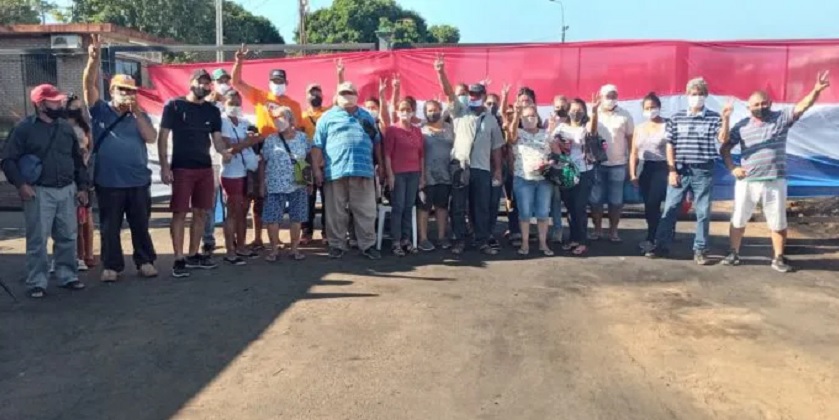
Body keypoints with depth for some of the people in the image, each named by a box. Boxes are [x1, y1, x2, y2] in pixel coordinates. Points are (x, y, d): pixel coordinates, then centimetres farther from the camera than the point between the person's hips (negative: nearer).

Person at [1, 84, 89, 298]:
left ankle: (68, 276, 21)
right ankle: (37, 282, 7)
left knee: (67, 237, 9)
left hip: (67, 190, 5)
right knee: (37, 240, -1)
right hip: (39, 192, -4)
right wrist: (20, 184, -15)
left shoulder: (65, 127, 11)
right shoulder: (24, 128, -3)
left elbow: (78, 159, 17)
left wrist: (82, 186, 12)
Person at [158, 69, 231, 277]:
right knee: (179, 213, -3)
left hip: (205, 168, 5)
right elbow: (163, 137, -5)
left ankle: (193, 255, 20)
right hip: (181, 168, -5)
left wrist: (223, 151, -18)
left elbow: (217, 138, 6)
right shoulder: (174, 106, -4)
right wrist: (164, 166, -12)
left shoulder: (213, 111, 10)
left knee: (201, 213, 9)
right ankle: (179, 259, 3)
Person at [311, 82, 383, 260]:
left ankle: (368, 245, 12)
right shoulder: (328, 117, 9)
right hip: (335, 171, -2)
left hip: (363, 170, 2)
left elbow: (377, 142, 21)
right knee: (336, 212, 4)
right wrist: (316, 169, -2)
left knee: (366, 212, 4)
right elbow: (317, 145, 4)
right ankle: (337, 245, 15)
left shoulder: (366, 116, 19)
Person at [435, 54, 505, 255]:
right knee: (458, 206, 3)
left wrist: (498, 169, 8)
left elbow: (496, 147, 12)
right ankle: (460, 240, 14)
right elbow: (449, 92, -7)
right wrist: (441, 72, -21)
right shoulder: (460, 110, 7)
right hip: (459, 166, -1)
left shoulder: (491, 120, 12)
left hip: (482, 169, 1)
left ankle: (482, 241, 14)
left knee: (482, 207, 6)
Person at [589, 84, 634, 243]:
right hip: (597, 164, 0)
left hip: (618, 165, 0)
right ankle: (597, 230, 16)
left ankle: (613, 231, 16)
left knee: (616, 200, 6)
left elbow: (630, 139, 5)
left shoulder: (625, 115, 2)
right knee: (595, 200, 5)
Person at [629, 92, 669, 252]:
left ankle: (651, 239, 1)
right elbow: (634, 153, 12)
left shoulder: (667, 126, -4)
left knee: (653, 205, -9)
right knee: (649, 206, 8)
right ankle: (655, 236, 19)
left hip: (661, 169, -5)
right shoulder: (639, 128, 13)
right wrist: (632, 174, 4)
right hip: (643, 170, 5)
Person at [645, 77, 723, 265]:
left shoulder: (714, 118, 1)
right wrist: (672, 171, -2)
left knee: (703, 212, 5)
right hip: (680, 170, 1)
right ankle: (661, 245, 13)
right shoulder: (676, 118, 4)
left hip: (703, 172, 0)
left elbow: (722, 139, -12)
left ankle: (700, 250, 14)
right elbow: (670, 146, 4)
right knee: (670, 209, 4)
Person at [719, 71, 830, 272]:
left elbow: (802, 106, -14)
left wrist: (816, 90, -32)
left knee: (778, 223, 8)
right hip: (747, 182, 0)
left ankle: (778, 259, 21)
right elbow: (724, 148, 4)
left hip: (775, 182, 0)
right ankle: (734, 254, 23)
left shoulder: (781, 118, 0)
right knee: (738, 220, 9)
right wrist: (732, 167, -10)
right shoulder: (741, 126, 1)